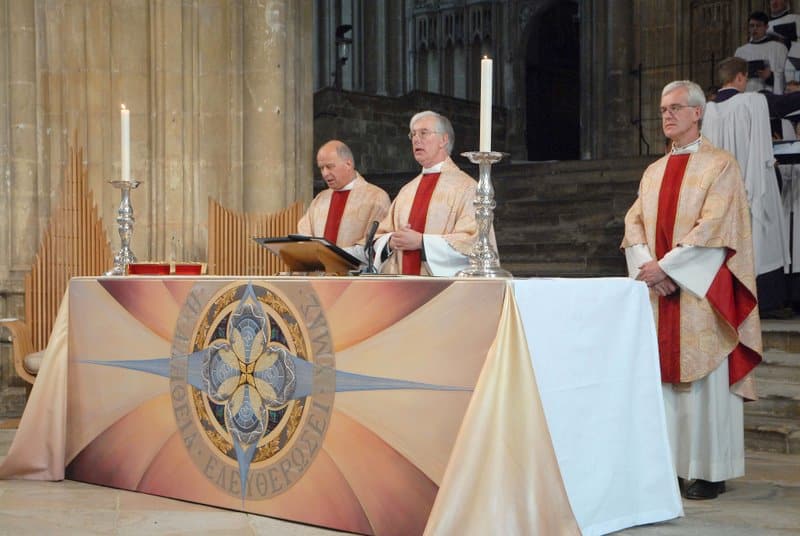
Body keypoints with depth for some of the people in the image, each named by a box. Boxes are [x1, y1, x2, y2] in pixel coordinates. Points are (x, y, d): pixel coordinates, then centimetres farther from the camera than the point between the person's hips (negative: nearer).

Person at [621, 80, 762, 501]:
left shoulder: (720, 165, -3)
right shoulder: (654, 171, 17)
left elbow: (713, 228, -13)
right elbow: (634, 223, 9)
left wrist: (664, 266, -16)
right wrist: (649, 268, -9)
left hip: (700, 292, -6)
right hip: (658, 291, 6)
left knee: (703, 379, -3)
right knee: (662, 378, 5)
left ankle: (709, 472, 5)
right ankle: (669, 464, 12)